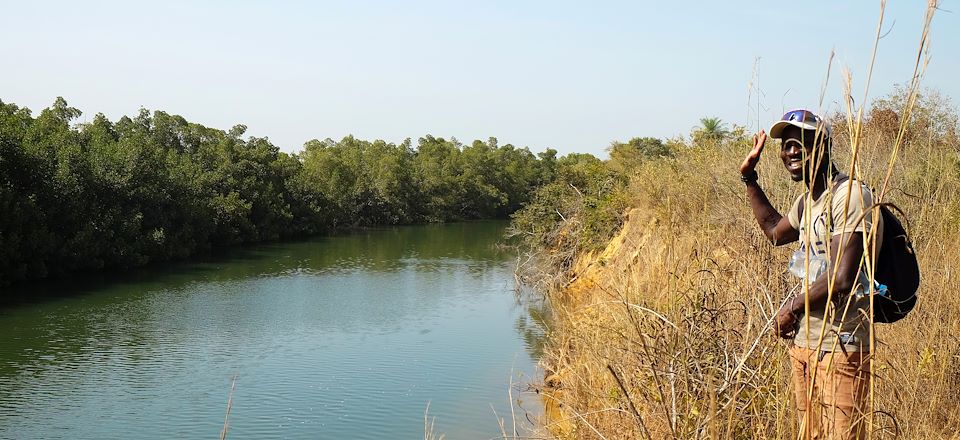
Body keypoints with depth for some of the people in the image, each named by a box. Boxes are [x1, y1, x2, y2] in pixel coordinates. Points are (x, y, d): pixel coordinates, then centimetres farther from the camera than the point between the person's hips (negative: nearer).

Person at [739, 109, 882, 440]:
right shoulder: (807, 201, 12)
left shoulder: (849, 195, -16)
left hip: (839, 348, -9)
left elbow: (842, 280, -24)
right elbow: (775, 231, 34)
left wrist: (791, 308, -9)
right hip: (803, 341, 9)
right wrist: (749, 178, 26)